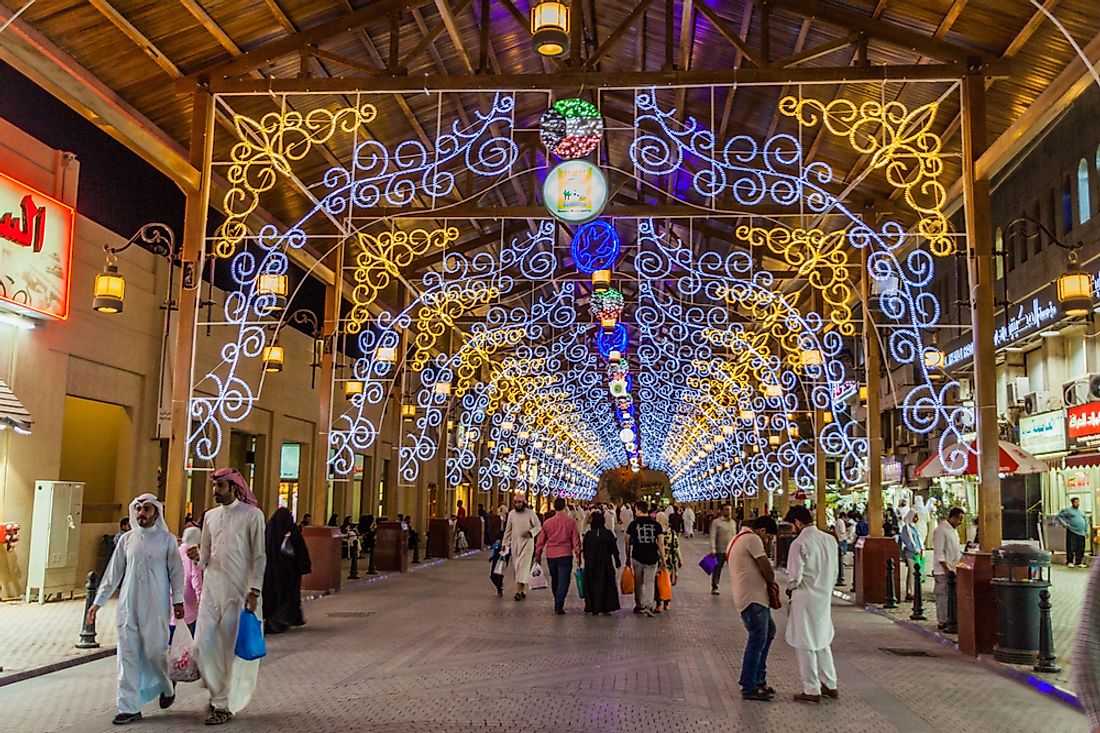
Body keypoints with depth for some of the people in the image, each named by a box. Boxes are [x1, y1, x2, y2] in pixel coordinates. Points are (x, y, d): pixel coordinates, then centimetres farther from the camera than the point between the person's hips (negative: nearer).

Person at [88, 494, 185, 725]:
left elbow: (176, 571, 1)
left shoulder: (167, 539, 0)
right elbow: (113, 572, 11)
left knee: (155, 652, -2)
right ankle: (129, 708, 10)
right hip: (128, 606, 3)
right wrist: (98, 602, 9)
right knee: (128, 656, 2)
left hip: (155, 608, -3)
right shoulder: (127, 539, 8)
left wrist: (178, 600, -4)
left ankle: (166, 688, 27)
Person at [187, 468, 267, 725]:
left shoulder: (252, 515, -5)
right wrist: (198, 556, -6)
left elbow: (259, 556, -6)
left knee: (231, 648, 1)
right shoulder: (210, 516, 12)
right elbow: (206, 556, 18)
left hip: (238, 591, -5)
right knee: (203, 644, 4)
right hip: (211, 588, 5)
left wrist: (254, 590, -12)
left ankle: (224, 704, 12)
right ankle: (218, 692, 26)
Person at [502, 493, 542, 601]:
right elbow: (508, 530, 12)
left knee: (523, 566, -12)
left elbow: (538, 526, -1)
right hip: (515, 543, 5)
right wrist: (505, 544, 10)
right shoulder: (511, 513, 6)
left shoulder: (530, 513, -6)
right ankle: (523, 590, 12)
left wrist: (530, 533, -18)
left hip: (527, 543, -4)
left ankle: (519, 591, -19)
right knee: (516, 566, 4)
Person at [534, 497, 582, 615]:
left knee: (554, 581, 18)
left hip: (551, 556, 3)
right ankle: (559, 606, -12)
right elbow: (575, 540, -4)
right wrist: (578, 555, 3)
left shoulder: (547, 523, 2)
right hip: (565, 555, -3)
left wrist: (538, 556, 17)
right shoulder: (571, 521, -6)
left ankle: (557, 604, 27)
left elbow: (540, 541, 7)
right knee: (563, 581, -2)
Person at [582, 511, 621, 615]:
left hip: (590, 564, 1)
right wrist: (617, 562, 8)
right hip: (605, 563, -1)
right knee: (605, 584, 7)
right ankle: (606, 607, 5)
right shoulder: (608, 534, -6)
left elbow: (584, 550, 1)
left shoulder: (588, 534, -4)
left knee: (591, 585, 9)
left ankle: (592, 608, 8)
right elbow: (614, 549, -2)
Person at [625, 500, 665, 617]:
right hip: (652, 558, 0)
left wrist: (628, 557, 14)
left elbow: (628, 543, 3)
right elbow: (661, 543, 0)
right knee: (649, 582, 3)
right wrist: (663, 559, 6)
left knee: (638, 582, 15)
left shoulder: (633, 524, -2)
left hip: (637, 557, 0)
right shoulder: (656, 524, 1)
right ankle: (648, 606, -12)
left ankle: (639, 605, 24)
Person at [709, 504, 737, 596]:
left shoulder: (733, 522, 10)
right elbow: (713, 537, -11)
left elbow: (734, 536, 16)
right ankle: (714, 588, 22)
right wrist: (713, 549, -18)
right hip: (720, 550, -4)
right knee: (717, 570, 8)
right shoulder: (716, 522, -7)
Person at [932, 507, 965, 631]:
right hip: (943, 571, -9)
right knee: (943, 595, -5)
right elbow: (939, 552, -18)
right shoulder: (941, 530, -14)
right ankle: (942, 622, -1)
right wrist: (945, 568, -20)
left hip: (953, 569, 9)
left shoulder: (954, 530, 17)